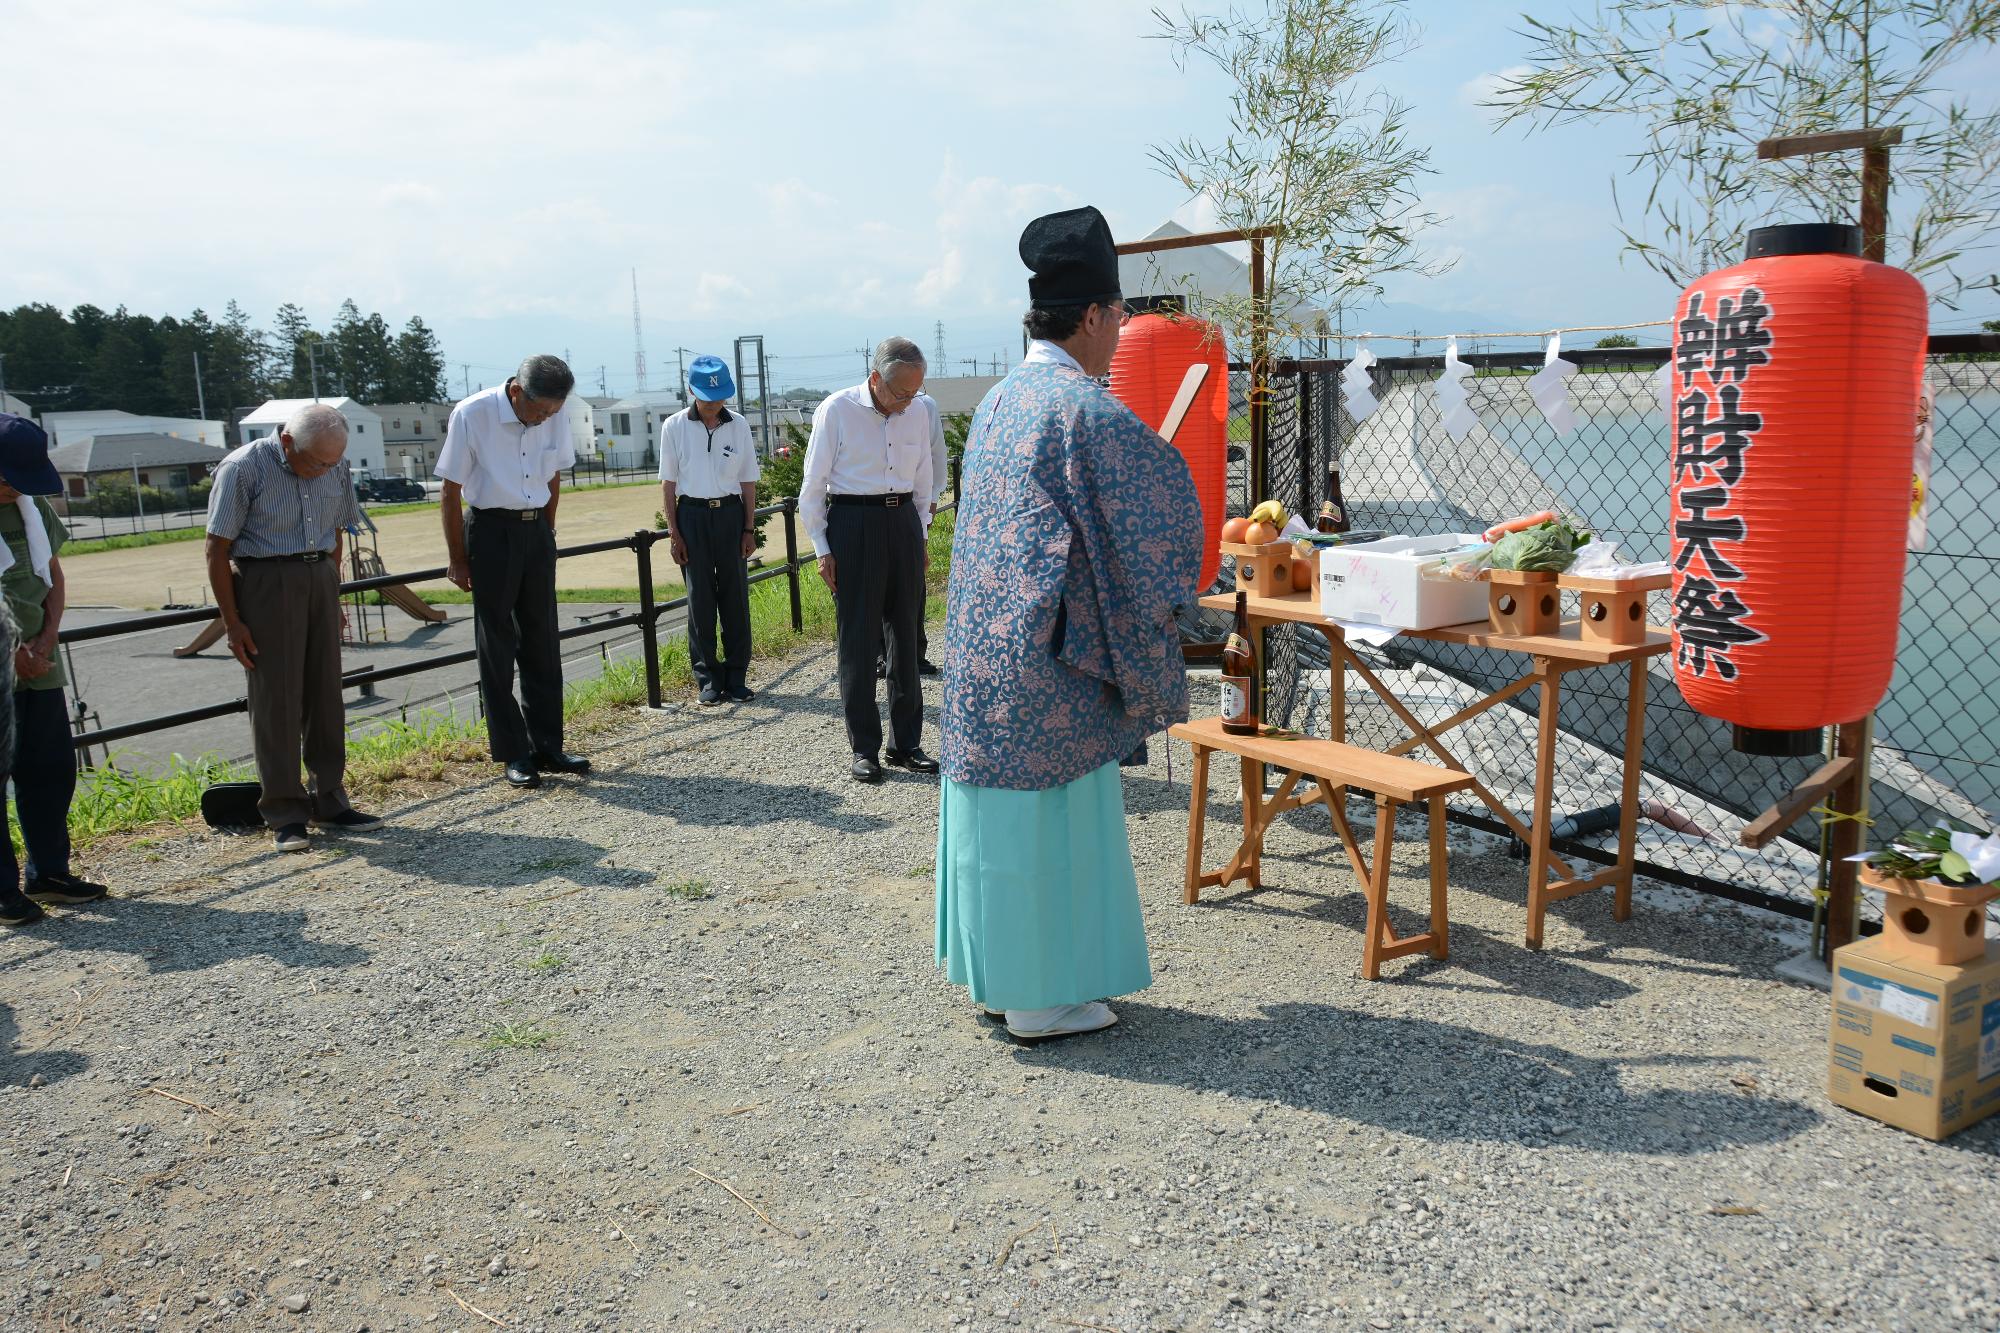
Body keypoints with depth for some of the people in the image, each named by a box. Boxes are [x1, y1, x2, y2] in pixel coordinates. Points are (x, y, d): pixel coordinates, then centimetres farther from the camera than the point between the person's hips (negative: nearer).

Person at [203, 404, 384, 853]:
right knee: (275, 701, -2)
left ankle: (329, 801, 16)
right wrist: (232, 622, -10)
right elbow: (218, 549, -9)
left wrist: (332, 596, 14)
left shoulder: (336, 468, 4)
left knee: (325, 695, 7)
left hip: (320, 579, 5)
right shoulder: (243, 468, -12)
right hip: (265, 581, -5)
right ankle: (284, 813, 5)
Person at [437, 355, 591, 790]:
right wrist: (457, 558, -6)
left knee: (542, 640, 7)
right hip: (490, 529, -4)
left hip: (536, 530, 5)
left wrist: (545, 533, 12)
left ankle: (547, 746, 15)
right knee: (497, 643, 1)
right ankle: (513, 754, 8)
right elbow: (451, 492, -9)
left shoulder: (555, 417, -3)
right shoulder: (472, 415, -15)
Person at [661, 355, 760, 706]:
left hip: (731, 513, 2)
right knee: (700, 598, 1)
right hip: (692, 515, -1)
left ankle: (736, 676, 12)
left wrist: (749, 529, 3)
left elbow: (748, 480, 7)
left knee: (735, 595, 3)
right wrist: (674, 533, -3)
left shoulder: (738, 424, 3)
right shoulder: (675, 427, -2)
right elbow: (668, 483, 1)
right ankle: (708, 677, 10)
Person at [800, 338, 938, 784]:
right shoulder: (836, 411, -7)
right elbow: (813, 486, -3)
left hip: (904, 522, 5)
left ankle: (906, 743, 17)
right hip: (853, 525, -5)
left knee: (906, 633, 8)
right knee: (858, 638, -1)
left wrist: (920, 537, 17)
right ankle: (863, 748, 8)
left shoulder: (917, 414, 7)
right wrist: (822, 549, -5)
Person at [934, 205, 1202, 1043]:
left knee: (1001, 809, 15)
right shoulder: (1088, 410, -15)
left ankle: (997, 973, 27)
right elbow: (1165, 506, -14)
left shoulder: (997, 403, 11)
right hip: (1048, 660, -8)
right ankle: (1042, 997, 13)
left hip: (983, 649, 8)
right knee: (1050, 819, 2)